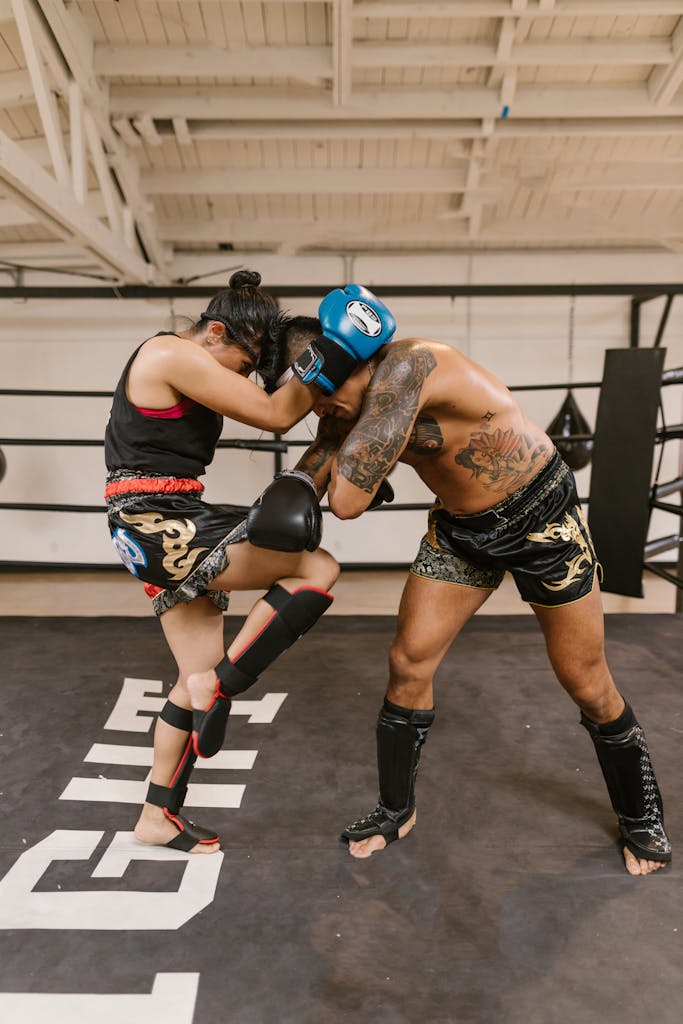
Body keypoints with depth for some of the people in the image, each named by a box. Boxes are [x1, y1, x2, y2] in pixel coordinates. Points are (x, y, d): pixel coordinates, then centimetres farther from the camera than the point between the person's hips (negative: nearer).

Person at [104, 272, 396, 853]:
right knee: (318, 569, -14)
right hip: (158, 527, -10)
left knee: (203, 679, 14)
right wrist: (332, 357, -12)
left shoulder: (185, 364, 17)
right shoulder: (177, 355, -14)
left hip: (166, 529, 10)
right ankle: (217, 684, -4)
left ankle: (159, 816, 28)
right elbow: (276, 415, -17)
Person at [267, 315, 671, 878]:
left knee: (588, 684, 7)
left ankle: (641, 817, 34)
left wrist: (347, 441, -18)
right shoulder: (351, 409, -5)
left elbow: (347, 502, -36)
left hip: (542, 516, -6)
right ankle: (396, 810, 24)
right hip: (460, 529, 7)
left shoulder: (405, 366, -31)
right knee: (408, 663, 2)